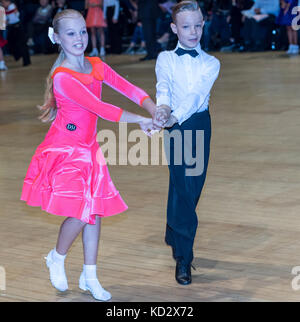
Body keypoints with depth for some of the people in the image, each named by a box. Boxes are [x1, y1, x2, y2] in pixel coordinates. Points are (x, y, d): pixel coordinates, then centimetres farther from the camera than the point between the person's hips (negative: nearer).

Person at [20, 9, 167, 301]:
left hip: (89, 149, 7)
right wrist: (140, 121, -28)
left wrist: (155, 112, -20)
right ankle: (57, 258, 19)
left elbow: (128, 88, -3)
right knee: (80, 213, -11)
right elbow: (99, 108, -26)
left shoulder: (96, 66, 4)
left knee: (95, 211, 8)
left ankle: (90, 276, 20)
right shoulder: (62, 76, -20)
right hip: (64, 150, -7)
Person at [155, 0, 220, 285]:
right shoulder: (165, 59, 7)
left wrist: (176, 116, -28)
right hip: (174, 126, -2)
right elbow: (163, 87, -12)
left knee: (193, 187, 6)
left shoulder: (211, 63, 7)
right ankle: (183, 258, -4)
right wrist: (162, 110, -34)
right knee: (182, 189, -9)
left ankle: (174, 236, 30)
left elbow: (197, 93, -11)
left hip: (199, 124, 2)